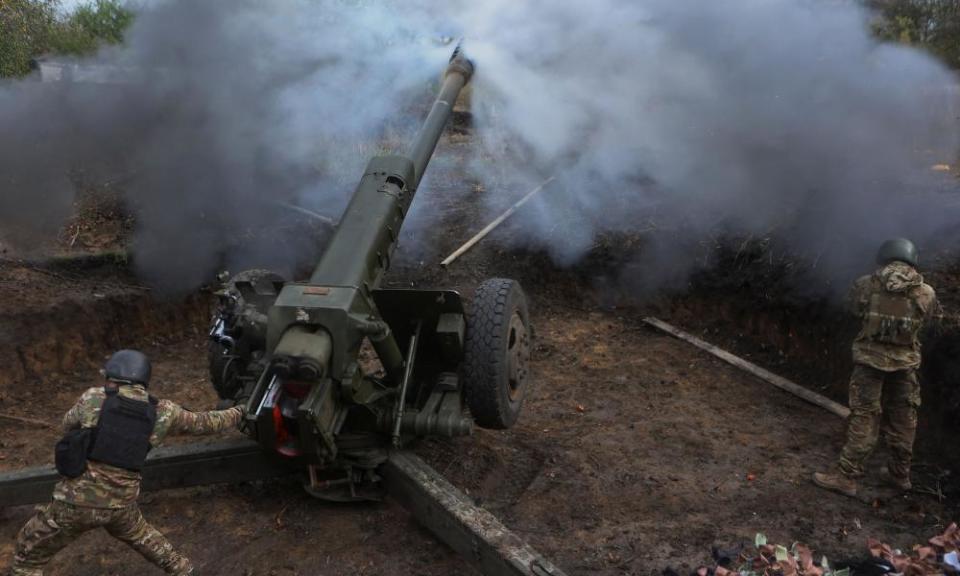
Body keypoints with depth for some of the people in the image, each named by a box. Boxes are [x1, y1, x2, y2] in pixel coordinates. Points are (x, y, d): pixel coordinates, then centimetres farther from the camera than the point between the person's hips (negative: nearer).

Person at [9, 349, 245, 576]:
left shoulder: (93, 398, -7)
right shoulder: (162, 412, -2)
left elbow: (68, 424, 13)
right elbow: (203, 423, 11)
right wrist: (237, 413, 28)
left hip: (77, 500, -3)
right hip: (120, 502, 3)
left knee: (28, 555, 16)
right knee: (138, 533, 34)